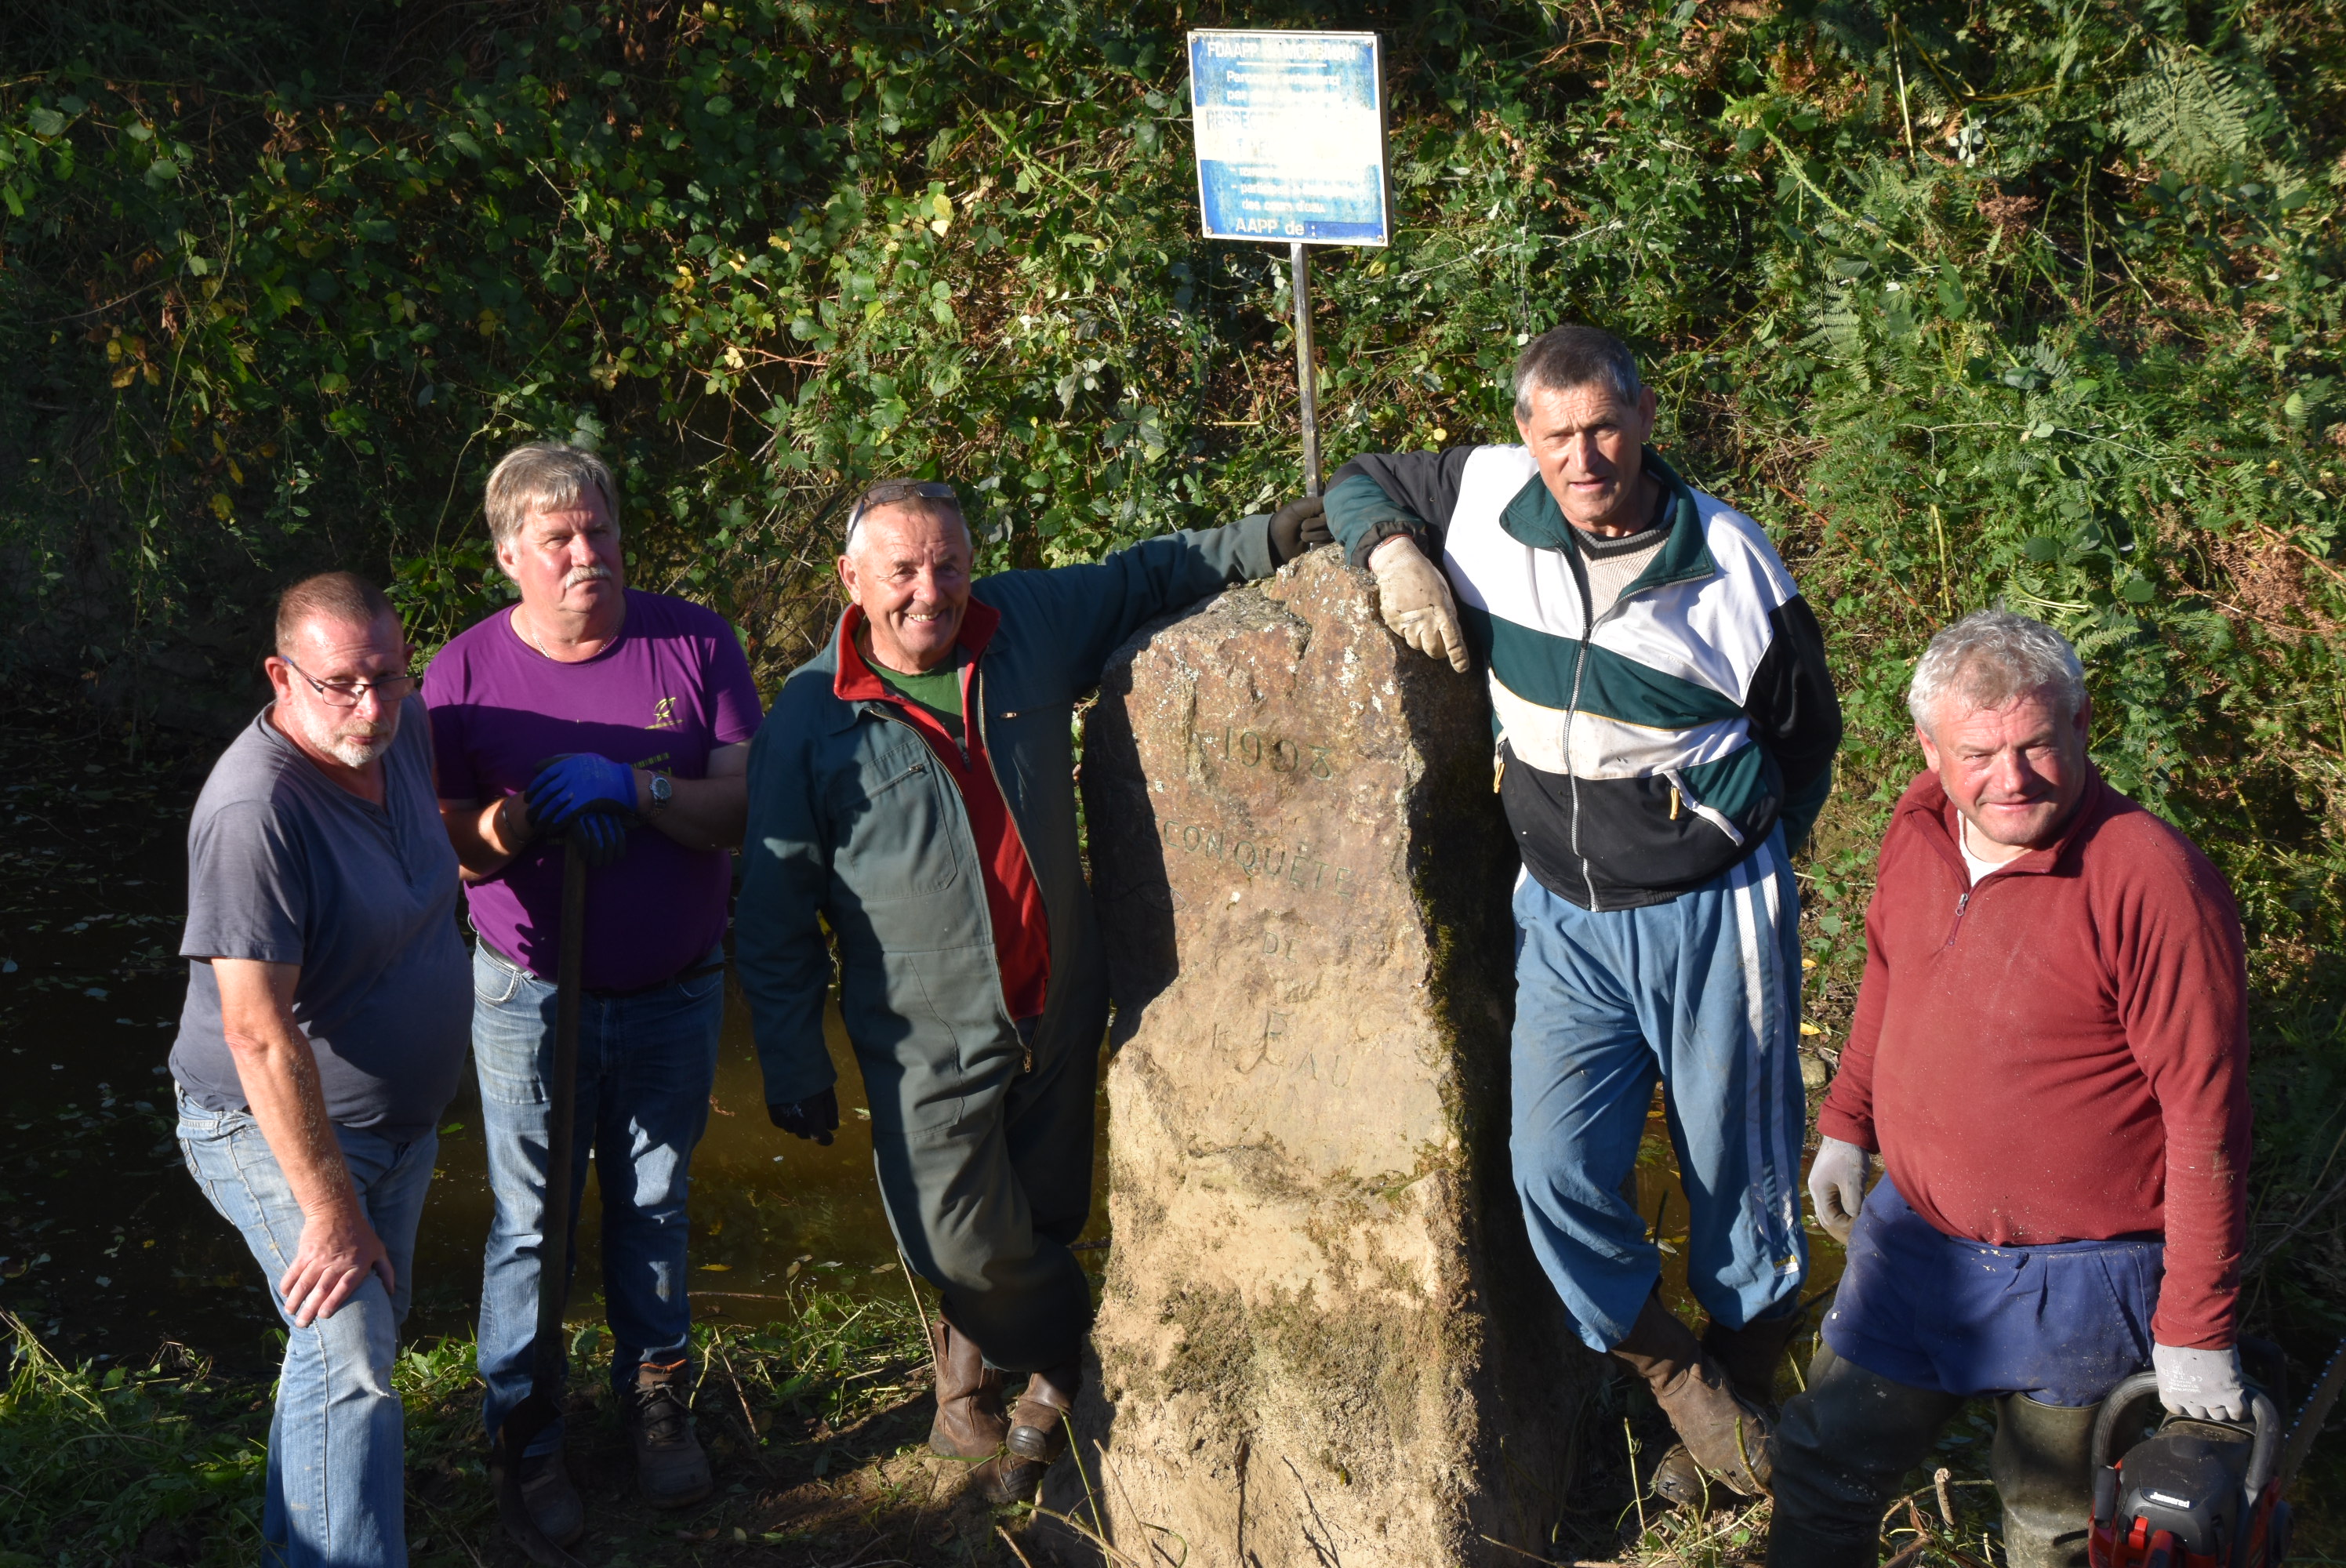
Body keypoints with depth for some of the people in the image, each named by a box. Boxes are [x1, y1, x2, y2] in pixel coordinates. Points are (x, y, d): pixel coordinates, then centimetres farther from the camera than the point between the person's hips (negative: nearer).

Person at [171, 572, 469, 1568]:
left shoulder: (404, 730, -5)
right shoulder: (255, 811, -31)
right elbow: (261, 1036, -30)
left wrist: (483, 837, 5)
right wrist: (332, 1213, -27)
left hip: (398, 1115, 9)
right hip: (278, 1129, -8)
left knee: (366, 1331, 19)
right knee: (350, 1367, -18)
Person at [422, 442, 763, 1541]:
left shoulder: (695, 645, -8)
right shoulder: (465, 674, -9)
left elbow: (746, 809, -12)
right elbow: (439, 847, -8)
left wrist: (633, 788, -28)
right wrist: (516, 826, -30)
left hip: (674, 994, 1)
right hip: (531, 997, -1)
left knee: (656, 1205, 18)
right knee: (530, 1222, 7)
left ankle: (656, 1397, 37)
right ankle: (527, 1429, 25)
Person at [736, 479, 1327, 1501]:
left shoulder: (1030, 624, 0)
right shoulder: (811, 716, -9)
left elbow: (1149, 576, 18)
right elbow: (776, 909, -5)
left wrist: (1266, 541, 7)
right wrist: (794, 1065, -6)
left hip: (1060, 1010, 4)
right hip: (930, 1036, -4)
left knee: (1041, 1223, 12)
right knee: (967, 1246, -8)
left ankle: (972, 1378, 35)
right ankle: (1074, 1364, 20)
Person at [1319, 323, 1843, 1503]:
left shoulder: (1728, 561, -10)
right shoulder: (1487, 496, -5)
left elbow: (1806, 735, 4)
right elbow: (1358, 483, 13)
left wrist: (1740, 859, 4)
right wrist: (1394, 554, -8)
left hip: (1708, 915, -2)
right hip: (1565, 917, 3)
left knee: (1738, 1173, 9)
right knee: (1557, 1172, -8)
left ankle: (1743, 1391, 31)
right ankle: (1679, 1379, 14)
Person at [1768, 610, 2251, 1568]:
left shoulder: (2153, 882, -27)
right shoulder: (1922, 825, -6)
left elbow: (2207, 1118, -22)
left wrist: (2197, 1333, -18)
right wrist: (1846, 1124, 20)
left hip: (2078, 1277, -6)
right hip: (1914, 1237, 6)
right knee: (1825, 1465, 19)